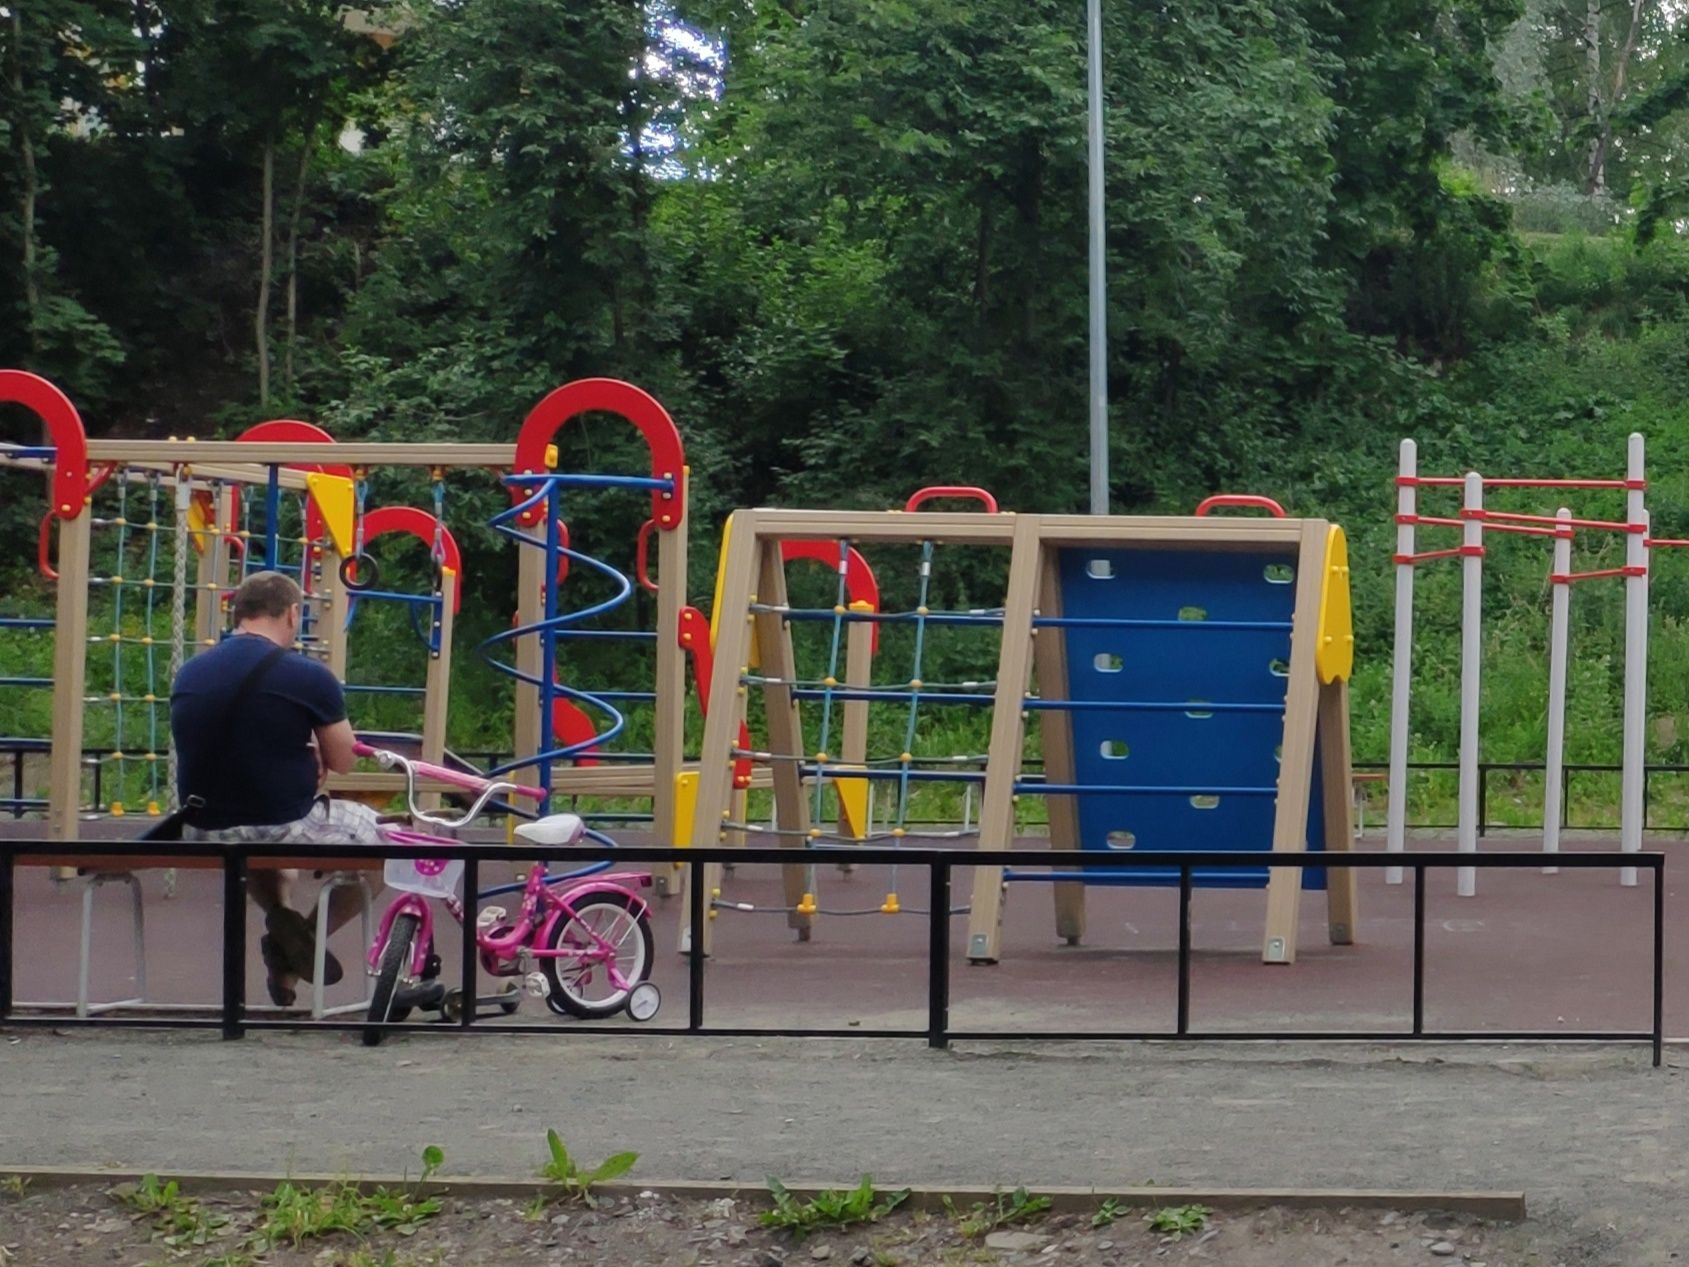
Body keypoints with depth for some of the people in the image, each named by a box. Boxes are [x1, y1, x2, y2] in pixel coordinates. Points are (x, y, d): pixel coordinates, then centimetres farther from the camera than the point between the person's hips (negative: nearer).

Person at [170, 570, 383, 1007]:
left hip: (203, 835, 5)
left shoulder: (188, 674, 4)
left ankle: (280, 919, 14)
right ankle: (307, 935, 8)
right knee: (374, 834, 23)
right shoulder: (308, 676, -13)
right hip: (284, 830, -5)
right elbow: (342, 762, -2)